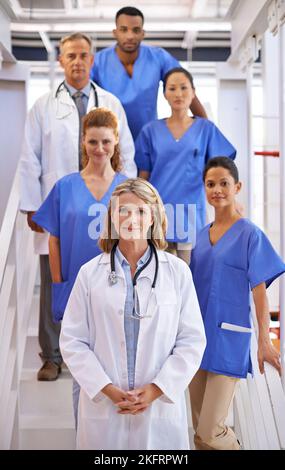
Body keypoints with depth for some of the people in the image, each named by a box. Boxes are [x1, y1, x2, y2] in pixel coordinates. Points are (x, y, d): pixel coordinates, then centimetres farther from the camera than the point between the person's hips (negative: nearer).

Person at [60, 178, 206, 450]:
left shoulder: (177, 271, -1)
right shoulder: (90, 273, 1)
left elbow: (192, 340, -1)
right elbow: (72, 340, -1)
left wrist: (156, 389, -10)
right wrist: (108, 390, -10)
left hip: (162, 406, 0)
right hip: (103, 407, 0)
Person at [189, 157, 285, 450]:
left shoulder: (250, 234, -5)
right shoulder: (202, 236, 11)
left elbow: (259, 291, -7)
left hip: (228, 337, -6)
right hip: (198, 335, 6)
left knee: (209, 433, -9)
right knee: (199, 428, 11)